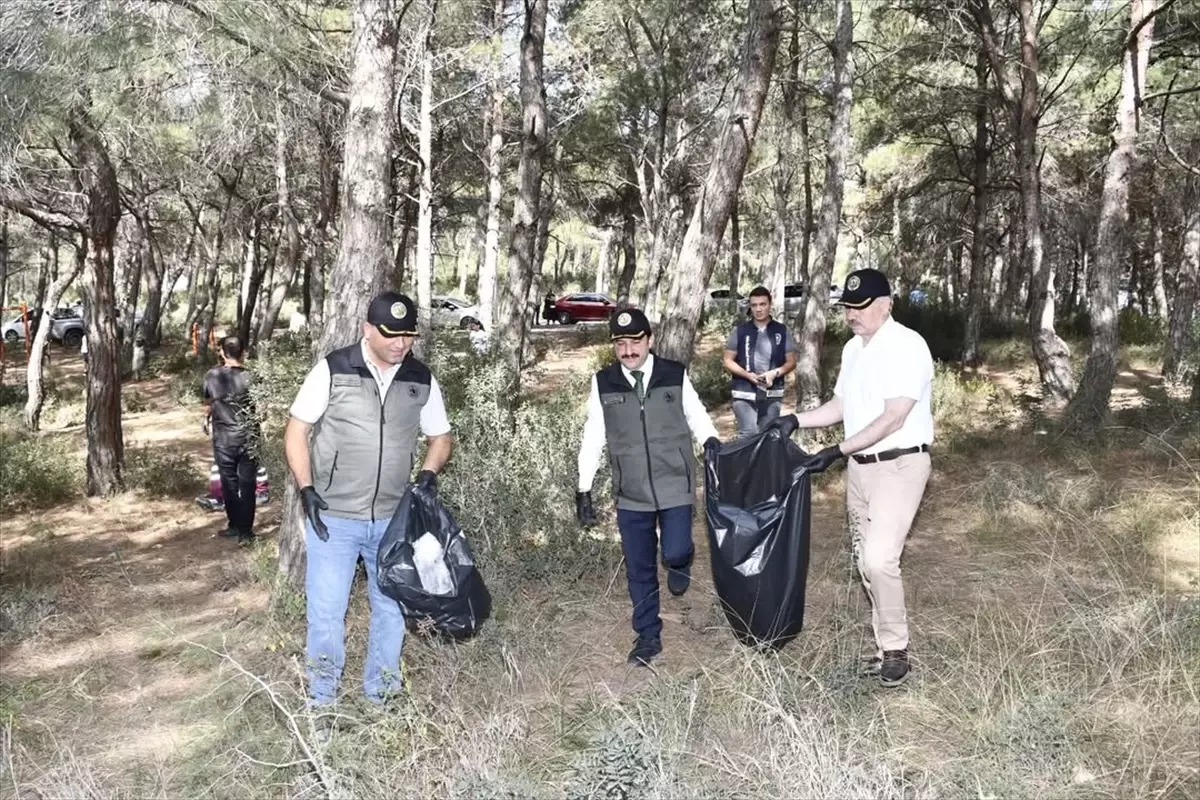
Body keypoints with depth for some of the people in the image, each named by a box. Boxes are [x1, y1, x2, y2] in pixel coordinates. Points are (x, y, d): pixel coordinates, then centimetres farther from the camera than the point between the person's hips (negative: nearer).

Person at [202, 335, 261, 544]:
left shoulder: (212, 376, -4)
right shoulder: (250, 377, -10)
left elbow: (208, 404, 11)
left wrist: (207, 421, 31)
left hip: (223, 439, 1)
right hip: (248, 438, -1)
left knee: (229, 483, 14)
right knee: (247, 484, 5)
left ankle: (235, 525, 22)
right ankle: (245, 531, 5)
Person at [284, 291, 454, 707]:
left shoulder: (422, 380, 0)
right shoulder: (333, 370, -9)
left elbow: (440, 437, 12)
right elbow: (296, 432, -3)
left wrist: (429, 471, -8)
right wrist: (307, 489, -12)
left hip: (393, 519, 3)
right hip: (333, 517, -3)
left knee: (392, 608, 14)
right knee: (326, 613, 2)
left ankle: (381, 695, 32)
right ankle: (321, 701, 21)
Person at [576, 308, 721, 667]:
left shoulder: (675, 375, -6)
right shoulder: (603, 382, -4)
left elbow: (697, 418, 4)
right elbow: (593, 437, 1)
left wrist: (714, 445, -17)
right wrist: (584, 490, 1)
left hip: (675, 486, -1)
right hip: (631, 493, 1)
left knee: (675, 553, -11)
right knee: (639, 569, 10)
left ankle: (680, 562, 28)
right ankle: (648, 636, 29)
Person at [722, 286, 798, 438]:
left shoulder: (782, 331, 5)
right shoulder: (740, 331, 3)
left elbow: (791, 361, 8)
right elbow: (728, 361, 4)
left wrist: (775, 372, -13)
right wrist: (747, 375, -14)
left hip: (772, 395, 2)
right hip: (744, 393, -2)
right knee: (748, 435, -12)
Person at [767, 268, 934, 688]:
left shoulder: (907, 345, -15)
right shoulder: (852, 348, 11)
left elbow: (892, 419, -21)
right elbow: (840, 406, 18)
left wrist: (837, 452, -23)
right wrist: (796, 420, 2)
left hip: (899, 465, -8)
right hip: (860, 466, 8)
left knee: (879, 558, -16)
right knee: (866, 560, 11)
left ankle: (895, 648, 2)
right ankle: (887, 644, 24)